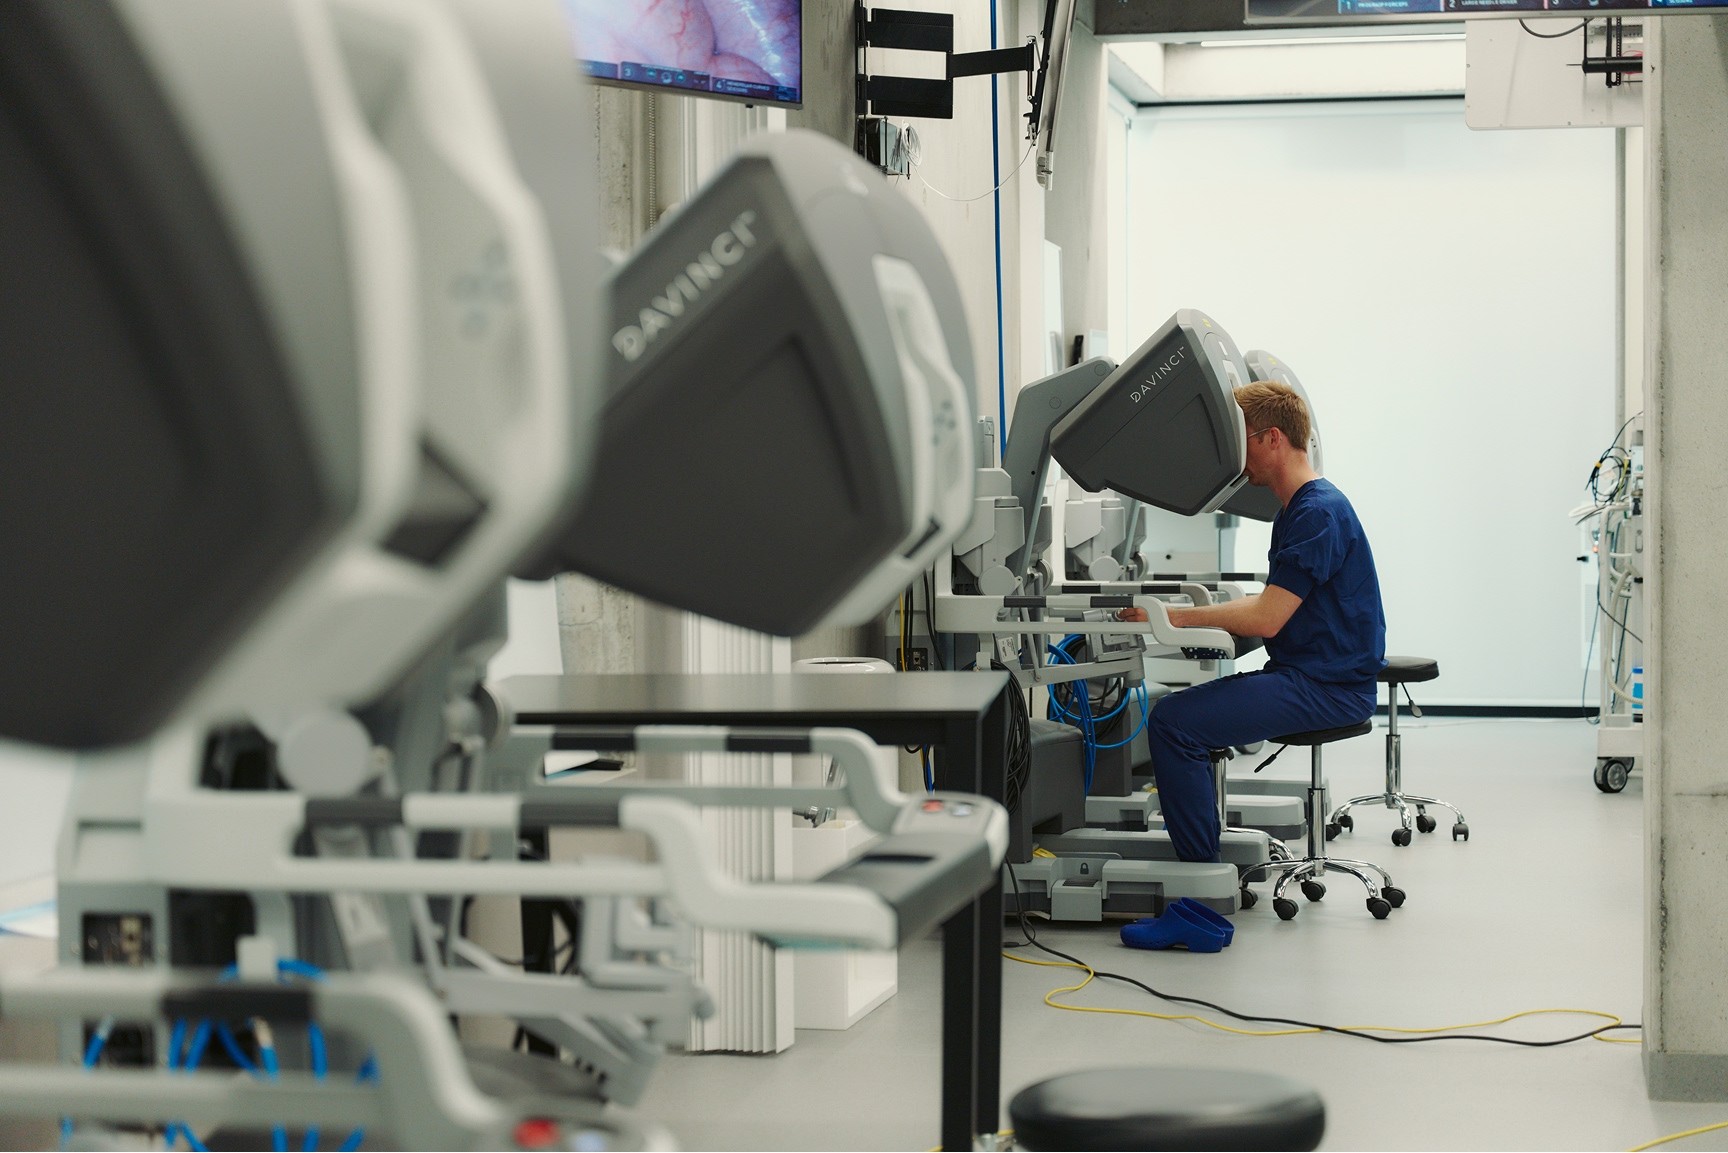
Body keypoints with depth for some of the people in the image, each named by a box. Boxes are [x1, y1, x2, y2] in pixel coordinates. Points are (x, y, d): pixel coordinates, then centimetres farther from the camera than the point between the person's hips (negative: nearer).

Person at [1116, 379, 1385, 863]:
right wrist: (1205, 608, 9)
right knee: (1180, 713, 12)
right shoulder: (1299, 508, 17)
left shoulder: (1319, 511, -16)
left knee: (1174, 722, -19)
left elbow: (1267, 618, -22)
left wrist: (1178, 617, -18)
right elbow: (1274, 605, 21)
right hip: (1307, 677, 11)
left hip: (1326, 688, -11)